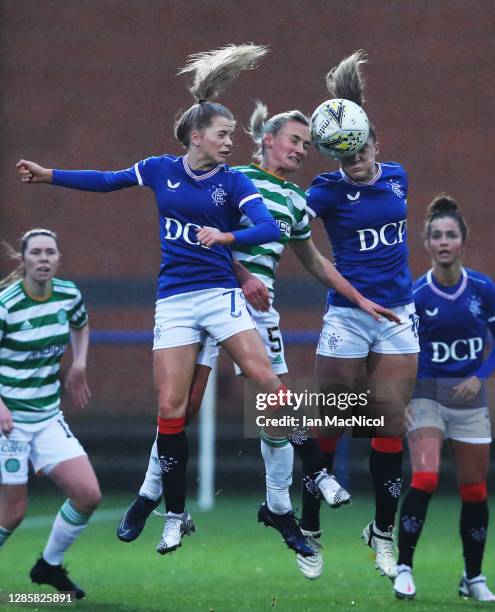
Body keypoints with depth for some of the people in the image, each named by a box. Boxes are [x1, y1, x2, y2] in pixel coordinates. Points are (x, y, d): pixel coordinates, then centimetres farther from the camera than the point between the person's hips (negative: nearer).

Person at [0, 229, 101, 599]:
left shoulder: (69, 294, 1)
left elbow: (81, 325, 26)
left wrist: (79, 365, 14)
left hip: (49, 417, 6)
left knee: (88, 496, -3)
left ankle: (50, 566, 18)